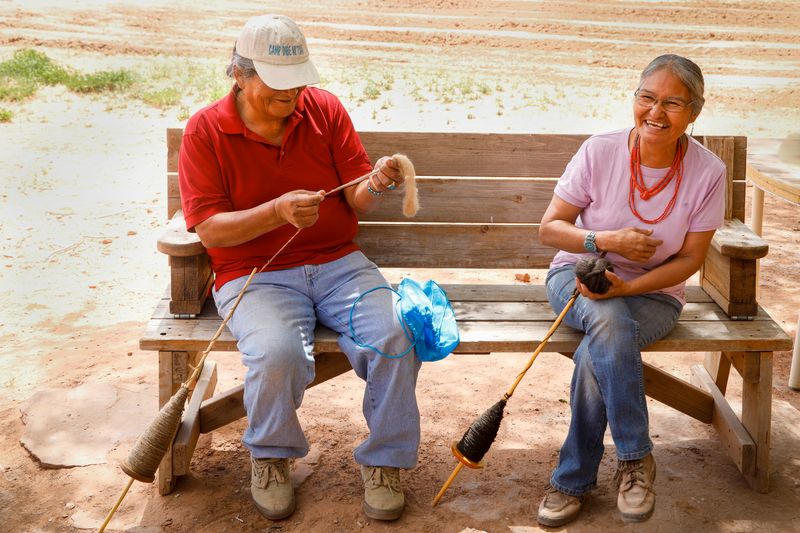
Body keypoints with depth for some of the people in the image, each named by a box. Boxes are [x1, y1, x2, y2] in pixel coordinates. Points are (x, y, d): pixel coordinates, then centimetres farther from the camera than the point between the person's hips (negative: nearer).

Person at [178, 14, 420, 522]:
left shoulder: (325, 109, 5)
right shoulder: (205, 131, -3)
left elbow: (356, 199, 3)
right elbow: (210, 229, -9)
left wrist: (376, 185, -22)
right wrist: (278, 211, -25)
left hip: (338, 262, 3)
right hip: (255, 274, -3)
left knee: (396, 338, -23)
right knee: (277, 353, -33)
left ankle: (384, 460, 2)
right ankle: (271, 457, 1)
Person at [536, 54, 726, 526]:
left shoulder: (708, 172, -10)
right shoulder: (600, 151, -12)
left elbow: (690, 258, -6)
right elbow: (549, 228, -5)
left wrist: (627, 286, -22)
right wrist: (607, 241, -23)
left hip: (653, 293, 0)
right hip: (579, 275, 0)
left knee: (595, 356, -32)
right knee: (608, 321, -37)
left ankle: (573, 480, -11)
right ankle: (636, 457, -21)